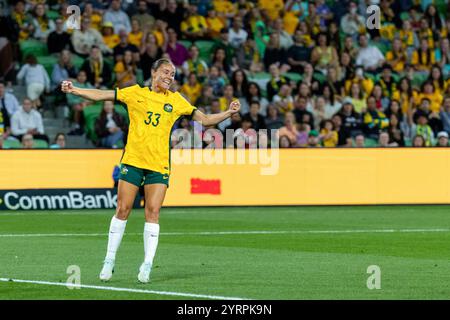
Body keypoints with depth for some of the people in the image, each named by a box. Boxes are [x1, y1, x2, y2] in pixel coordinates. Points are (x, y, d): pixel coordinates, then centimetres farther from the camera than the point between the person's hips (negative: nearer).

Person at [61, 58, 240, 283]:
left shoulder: (176, 100, 9)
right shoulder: (136, 93, 5)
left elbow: (204, 120, 11)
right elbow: (101, 95, 3)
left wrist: (228, 113, -3)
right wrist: (74, 90, -8)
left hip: (159, 165, 1)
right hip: (132, 161, -1)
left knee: (152, 213, -8)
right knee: (122, 210, -1)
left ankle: (147, 265, -3)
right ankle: (109, 261, 9)